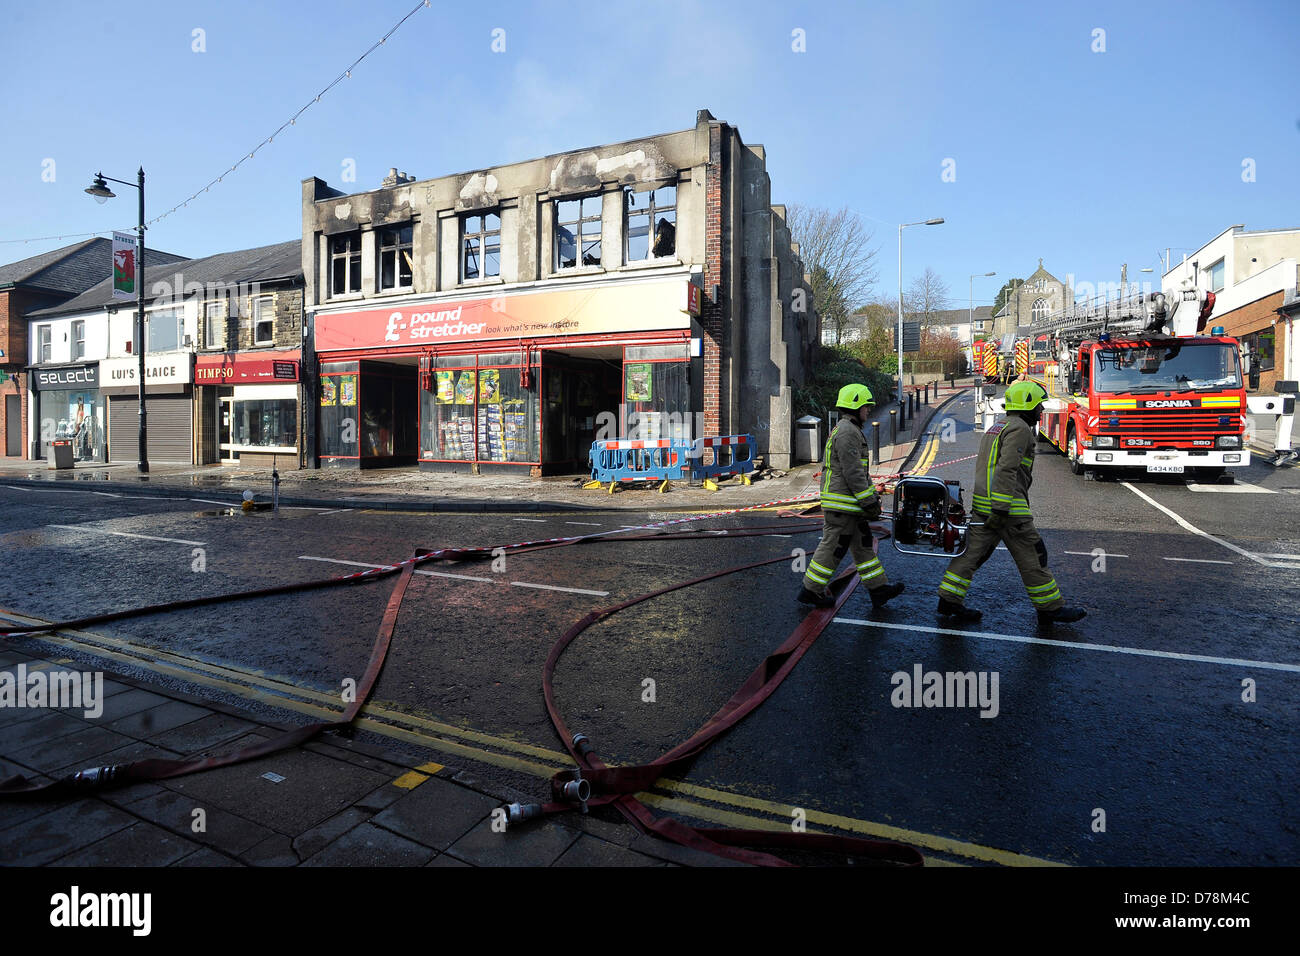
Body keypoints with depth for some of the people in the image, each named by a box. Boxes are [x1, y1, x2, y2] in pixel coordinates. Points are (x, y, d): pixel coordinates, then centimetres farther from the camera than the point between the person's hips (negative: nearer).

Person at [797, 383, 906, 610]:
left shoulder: (847, 430, 19)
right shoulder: (847, 432, -17)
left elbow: (861, 470, 24)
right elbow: (853, 472, -22)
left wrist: (873, 494, 21)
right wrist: (869, 503, -18)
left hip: (850, 504, 11)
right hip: (842, 503, -11)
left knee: (863, 545, 13)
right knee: (833, 547, -2)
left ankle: (878, 589, 21)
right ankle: (811, 590, 7)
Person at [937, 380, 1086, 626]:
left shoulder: (997, 427, 21)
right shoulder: (1020, 429, -9)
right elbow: (1006, 469, -21)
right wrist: (1001, 508, -25)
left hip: (982, 503, 9)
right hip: (1008, 505, -9)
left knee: (974, 551, 8)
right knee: (1031, 556, 3)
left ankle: (949, 599, 8)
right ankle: (1050, 608, 14)